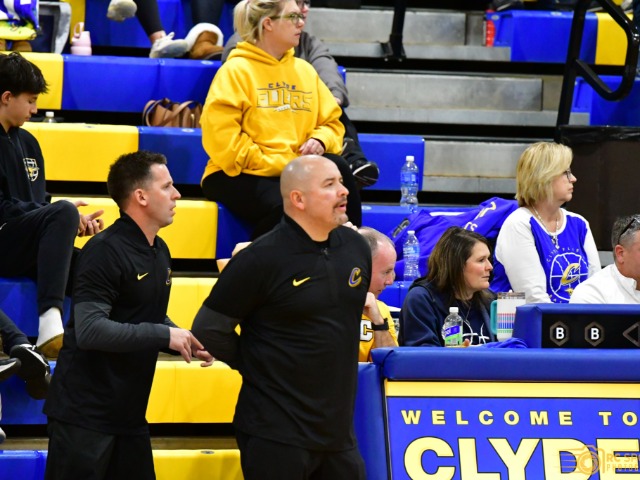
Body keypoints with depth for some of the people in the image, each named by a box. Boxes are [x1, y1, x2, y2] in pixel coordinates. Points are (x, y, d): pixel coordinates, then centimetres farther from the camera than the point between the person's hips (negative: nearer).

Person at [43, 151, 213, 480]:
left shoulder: (160, 252, 13)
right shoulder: (105, 252, -17)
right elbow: (89, 330, -26)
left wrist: (187, 342, 4)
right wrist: (165, 335, -24)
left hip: (130, 413, 9)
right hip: (84, 415, -9)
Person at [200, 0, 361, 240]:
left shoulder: (304, 70, 15)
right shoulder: (236, 71, -4)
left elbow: (332, 121, 21)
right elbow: (221, 137, -12)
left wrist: (320, 141, -4)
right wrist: (280, 164, -16)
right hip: (237, 175, -6)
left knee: (335, 166, -25)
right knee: (284, 205, -36)